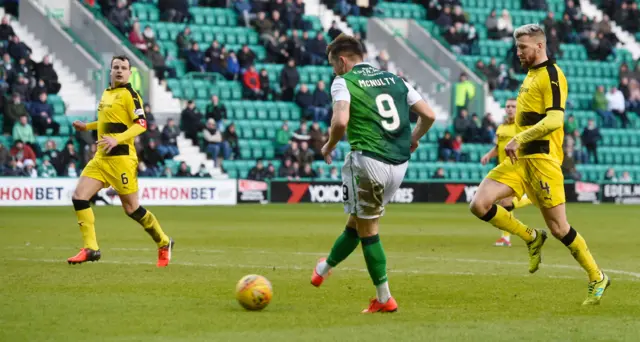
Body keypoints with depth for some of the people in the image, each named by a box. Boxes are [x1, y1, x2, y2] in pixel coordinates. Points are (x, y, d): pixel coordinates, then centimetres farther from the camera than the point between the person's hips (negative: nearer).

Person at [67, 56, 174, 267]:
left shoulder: (129, 95, -10)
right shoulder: (107, 93, 15)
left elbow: (141, 125, -20)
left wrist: (117, 139, -31)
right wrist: (87, 126, 27)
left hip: (121, 158, -8)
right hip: (101, 158, 8)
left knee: (131, 208, -2)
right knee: (79, 196, -6)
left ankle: (163, 243, 18)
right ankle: (90, 248, -4)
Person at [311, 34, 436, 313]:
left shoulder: (343, 82, -2)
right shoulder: (394, 79, 15)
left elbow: (340, 121, -19)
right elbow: (428, 115, 11)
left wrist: (329, 147, -1)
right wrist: (412, 140, 28)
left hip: (368, 161, -6)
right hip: (399, 164, 6)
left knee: (367, 230, 7)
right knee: (357, 222, 20)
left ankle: (384, 299, 13)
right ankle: (324, 269, 32)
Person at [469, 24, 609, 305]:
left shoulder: (551, 75, -10)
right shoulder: (531, 75, 18)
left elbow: (554, 119, -22)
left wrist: (519, 140, -23)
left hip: (541, 159, -8)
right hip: (520, 159, 8)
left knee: (558, 228, -3)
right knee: (480, 205, -9)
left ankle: (597, 278, 14)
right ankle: (531, 238, 10)